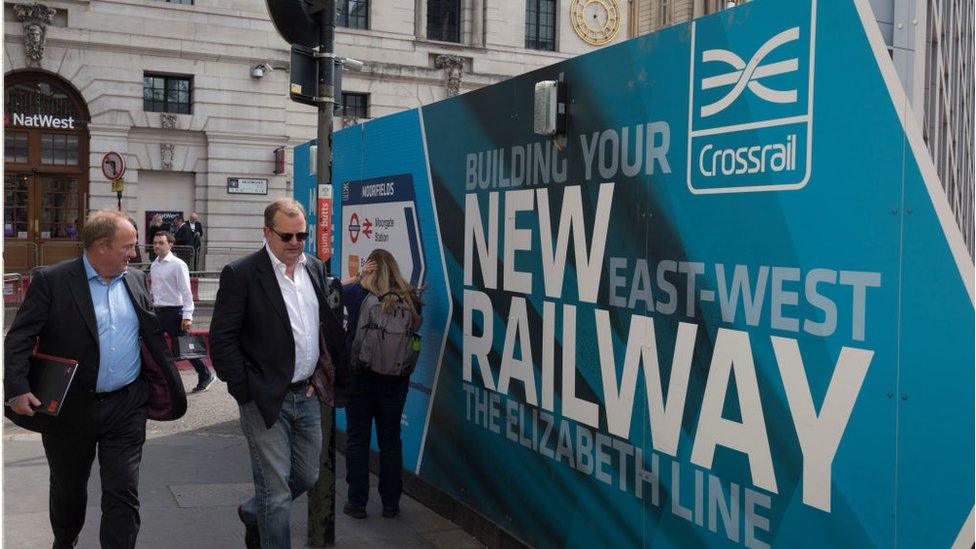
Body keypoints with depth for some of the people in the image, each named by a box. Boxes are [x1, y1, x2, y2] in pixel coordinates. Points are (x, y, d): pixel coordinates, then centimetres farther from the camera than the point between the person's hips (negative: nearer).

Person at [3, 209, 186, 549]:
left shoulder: (136, 280, 5)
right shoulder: (52, 281, -9)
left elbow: (152, 334, 12)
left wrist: (169, 386, 7)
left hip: (126, 407, 2)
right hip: (70, 408, -2)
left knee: (123, 493, -1)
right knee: (68, 489, 19)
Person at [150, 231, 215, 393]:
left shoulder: (177, 265, -13)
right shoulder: (153, 265, 9)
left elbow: (186, 292, -15)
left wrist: (187, 316, -19)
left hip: (174, 312, -7)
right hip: (157, 311, 7)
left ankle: (205, 376, 15)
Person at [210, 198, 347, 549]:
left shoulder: (315, 268, 7)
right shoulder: (241, 274, -12)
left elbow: (330, 324, 16)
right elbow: (222, 340, -12)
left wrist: (343, 370, 7)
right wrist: (246, 391, -13)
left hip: (306, 395, 6)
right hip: (266, 399, -6)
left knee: (307, 476, 18)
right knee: (276, 491, 1)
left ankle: (253, 513, 44)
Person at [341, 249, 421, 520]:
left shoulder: (357, 293, -10)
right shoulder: (410, 298, -5)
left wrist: (359, 275, 3)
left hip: (359, 377, -2)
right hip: (396, 379, 2)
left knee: (357, 438, 9)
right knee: (390, 439, 12)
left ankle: (357, 502, 14)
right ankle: (391, 503, 19)